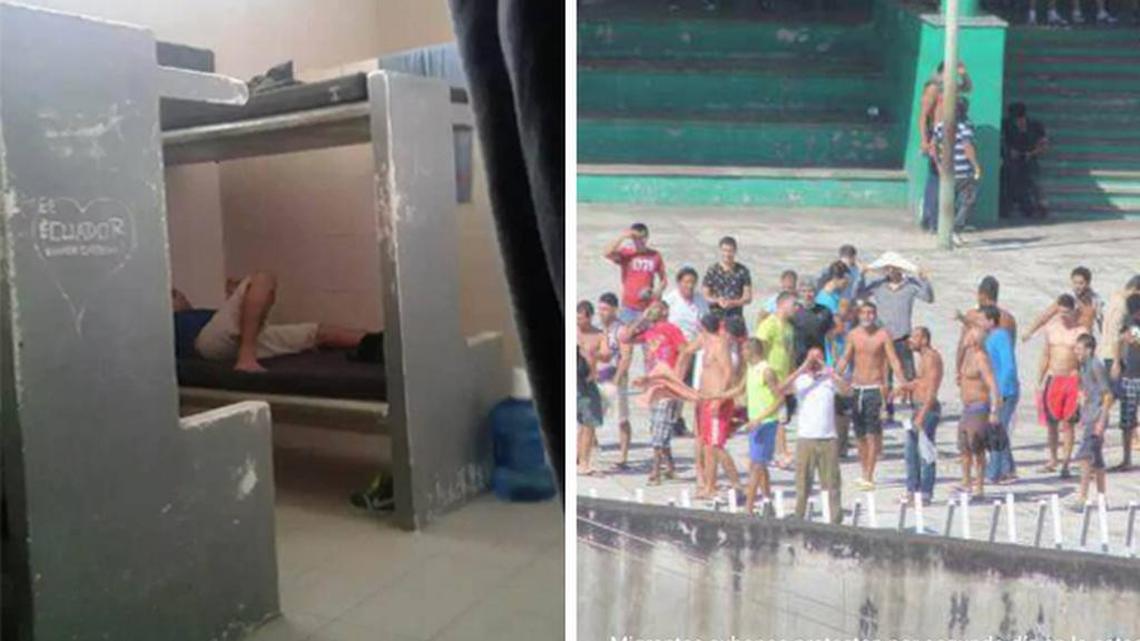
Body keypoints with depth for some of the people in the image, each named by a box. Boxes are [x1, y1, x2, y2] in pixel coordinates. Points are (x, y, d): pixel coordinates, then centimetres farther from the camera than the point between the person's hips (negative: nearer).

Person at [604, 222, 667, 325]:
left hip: (649, 308, 1)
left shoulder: (655, 255, 3)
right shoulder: (626, 254, -1)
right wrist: (623, 236, -20)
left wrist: (658, 291, -8)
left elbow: (663, 278, 11)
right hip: (628, 308, -1)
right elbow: (608, 253, -20)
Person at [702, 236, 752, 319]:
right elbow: (706, 296, 3)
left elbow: (748, 297, 2)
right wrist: (717, 300, -17)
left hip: (736, 316, 1)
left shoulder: (742, 271, 2)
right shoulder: (712, 270, 1)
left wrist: (733, 303, -16)